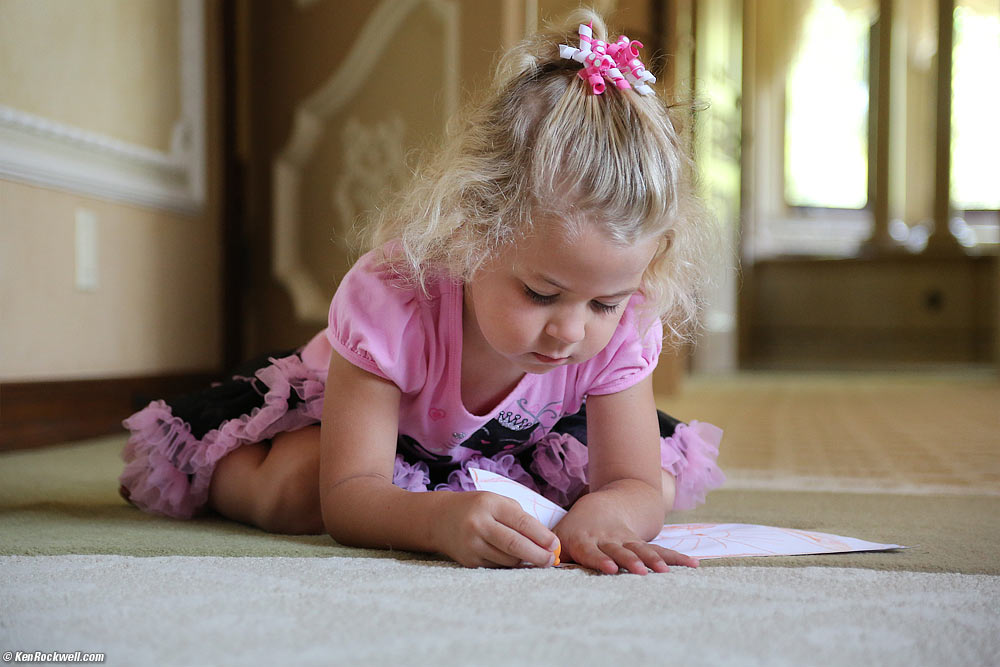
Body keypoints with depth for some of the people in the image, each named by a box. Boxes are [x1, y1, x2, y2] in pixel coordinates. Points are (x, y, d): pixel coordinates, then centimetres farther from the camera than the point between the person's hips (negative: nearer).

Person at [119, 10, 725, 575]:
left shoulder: (622, 325, -33)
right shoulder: (390, 299, -43)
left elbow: (636, 488, -28)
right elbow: (346, 499, -43)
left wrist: (599, 515, -55)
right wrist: (441, 519, -66)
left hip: (519, 433, 4)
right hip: (353, 406, -3)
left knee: (667, 479, -7)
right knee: (292, 487, -31)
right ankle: (211, 477, 6)